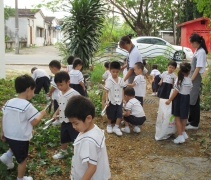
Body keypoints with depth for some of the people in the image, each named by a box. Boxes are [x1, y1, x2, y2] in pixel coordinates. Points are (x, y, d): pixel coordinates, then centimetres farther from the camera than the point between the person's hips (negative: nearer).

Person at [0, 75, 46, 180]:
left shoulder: (9, 102, -2)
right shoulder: (27, 105, -22)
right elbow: (34, 122, -16)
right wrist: (42, 114, 0)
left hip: (9, 135, 6)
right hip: (21, 138, -6)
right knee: (22, 160, 13)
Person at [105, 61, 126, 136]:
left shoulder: (121, 80, 1)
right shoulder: (109, 80, -12)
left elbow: (122, 90, 8)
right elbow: (107, 91, -9)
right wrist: (106, 100, -14)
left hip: (119, 101, 3)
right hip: (111, 101, -3)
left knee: (119, 114, -2)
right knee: (110, 115, 10)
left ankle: (116, 127, 10)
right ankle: (109, 126, 33)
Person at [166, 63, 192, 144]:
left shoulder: (179, 79, -17)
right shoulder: (189, 80, -3)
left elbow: (176, 91, -16)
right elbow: (189, 90, 3)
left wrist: (170, 100, -9)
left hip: (179, 99, -5)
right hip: (186, 99, 5)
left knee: (177, 117, 3)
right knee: (184, 117, 19)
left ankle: (180, 136, 1)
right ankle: (183, 132, 34)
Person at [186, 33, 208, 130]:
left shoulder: (201, 52, -16)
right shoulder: (197, 51, 12)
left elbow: (198, 68, -18)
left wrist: (191, 79, -17)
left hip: (196, 78, -9)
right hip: (193, 77, 9)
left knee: (193, 101, -4)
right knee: (190, 100, 15)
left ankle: (194, 124, 5)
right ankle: (191, 119, 28)